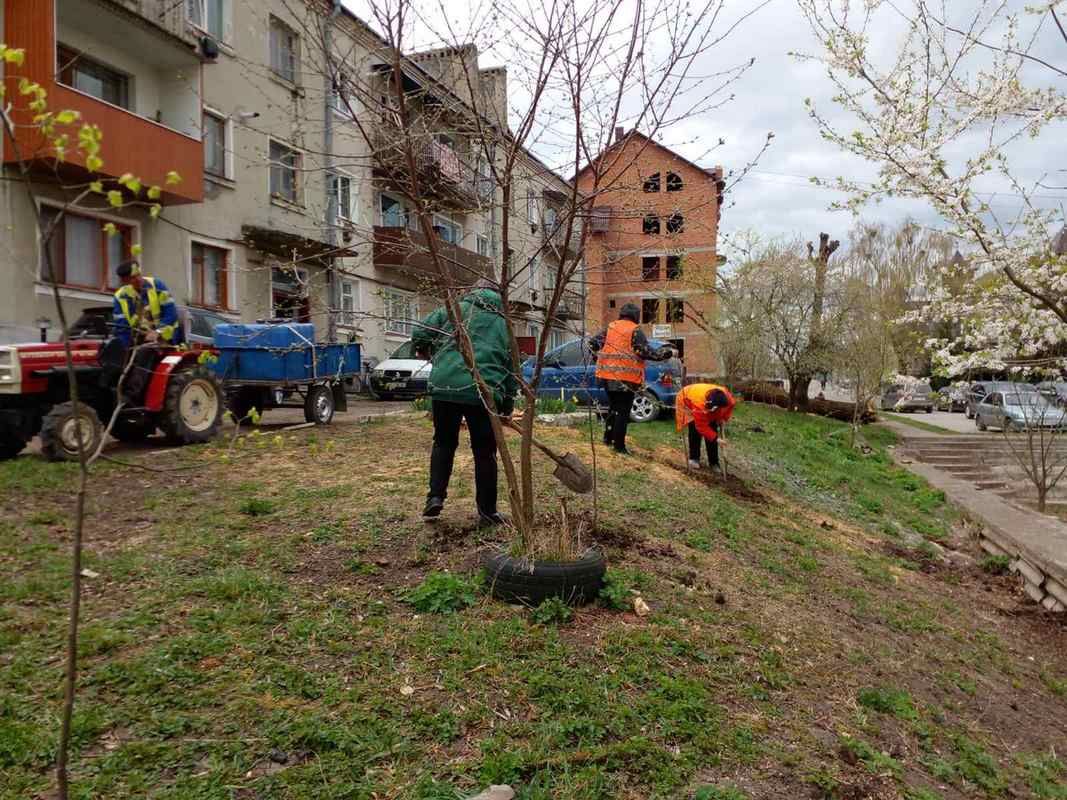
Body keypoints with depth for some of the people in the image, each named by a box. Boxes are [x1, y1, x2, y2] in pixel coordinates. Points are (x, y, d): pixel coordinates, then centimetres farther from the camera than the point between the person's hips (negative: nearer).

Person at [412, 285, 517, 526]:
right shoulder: (503, 324, 18)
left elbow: (419, 336, 6)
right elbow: (511, 369, 17)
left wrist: (428, 352, 28)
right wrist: (508, 408, 23)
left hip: (444, 386, 0)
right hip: (485, 392, 0)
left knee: (444, 443, 20)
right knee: (484, 452, 11)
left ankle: (435, 498, 11)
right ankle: (487, 512, 17)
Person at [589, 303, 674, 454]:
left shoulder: (610, 327, 10)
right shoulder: (635, 331, -7)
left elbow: (593, 343, 9)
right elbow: (648, 352, -11)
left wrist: (601, 354, 27)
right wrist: (668, 352, -1)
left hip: (607, 375, 6)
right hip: (626, 378, -6)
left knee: (613, 407, 23)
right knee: (623, 412, 1)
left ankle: (608, 438, 29)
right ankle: (619, 445, 3)